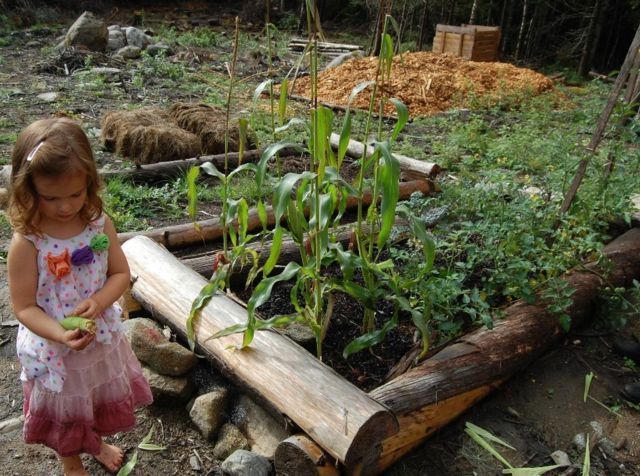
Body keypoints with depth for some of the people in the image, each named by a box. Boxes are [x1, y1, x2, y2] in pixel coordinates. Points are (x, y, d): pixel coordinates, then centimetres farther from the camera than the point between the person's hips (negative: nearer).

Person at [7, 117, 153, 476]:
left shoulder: (99, 224, -15)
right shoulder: (27, 242, -25)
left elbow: (120, 274, -6)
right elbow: (24, 308, -20)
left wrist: (98, 301, -25)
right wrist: (62, 335, -35)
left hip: (103, 338, 4)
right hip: (55, 349, -3)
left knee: (103, 399, 29)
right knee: (66, 412, 23)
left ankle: (97, 443, 60)